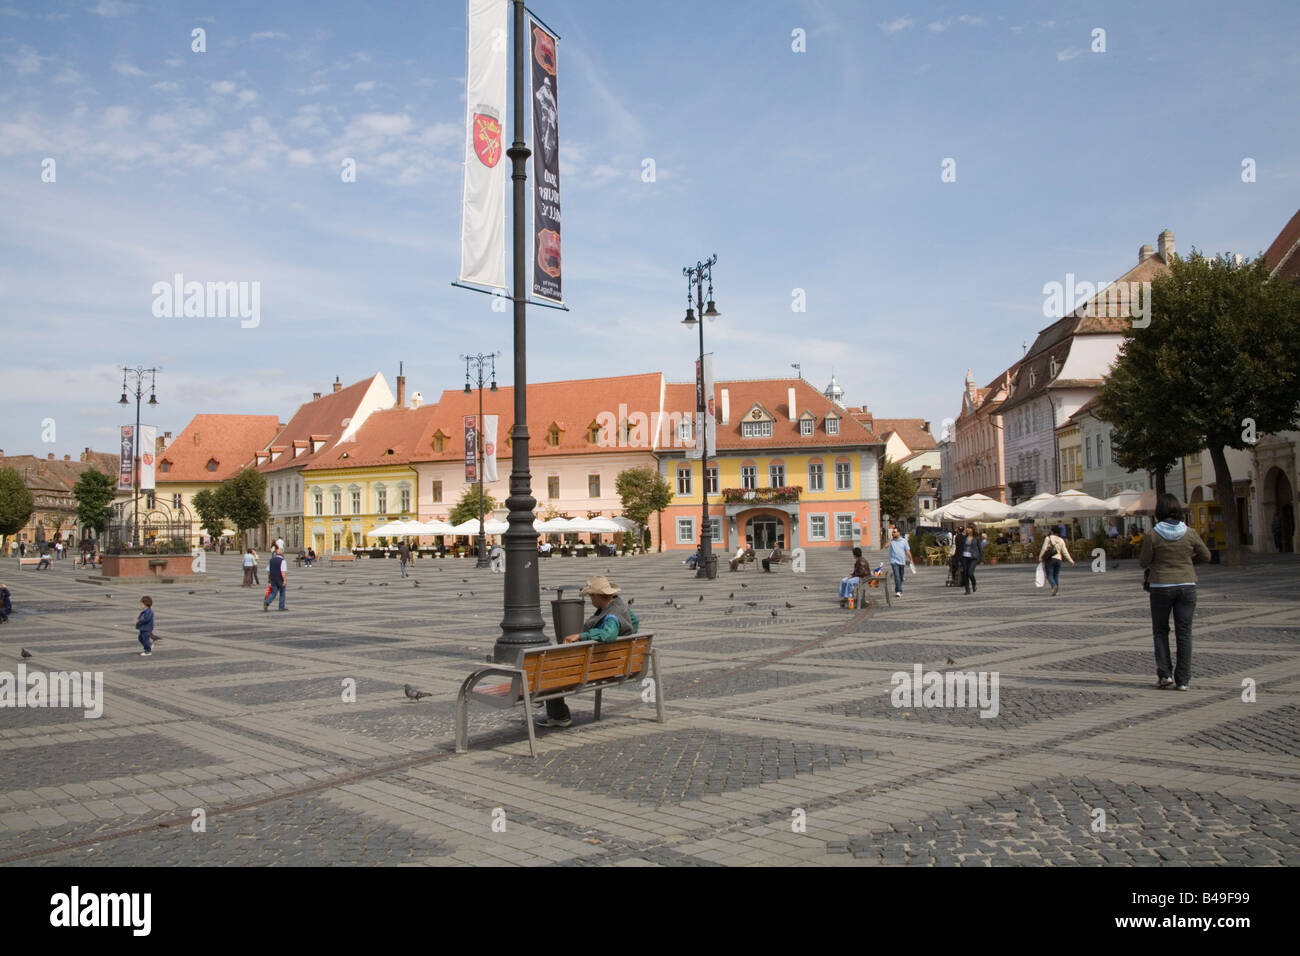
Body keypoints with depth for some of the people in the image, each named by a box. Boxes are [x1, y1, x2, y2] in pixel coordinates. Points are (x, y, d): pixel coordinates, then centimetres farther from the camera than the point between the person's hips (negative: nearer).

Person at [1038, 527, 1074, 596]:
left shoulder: (1048, 538, 2)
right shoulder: (1061, 541, 13)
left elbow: (1044, 549, -7)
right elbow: (1065, 552, 8)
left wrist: (1040, 557, -4)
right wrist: (1070, 560, 14)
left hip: (1049, 559, -4)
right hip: (1058, 559, 4)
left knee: (1049, 576, -4)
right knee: (1056, 576, 10)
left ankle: (1054, 586, -30)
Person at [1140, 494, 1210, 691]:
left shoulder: (1153, 536, -11)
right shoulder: (1190, 533, -4)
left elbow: (1143, 562, -6)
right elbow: (1205, 556, 7)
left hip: (1161, 587, -2)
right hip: (1187, 586, 2)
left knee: (1160, 631, 13)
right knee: (1184, 633, 7)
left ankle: (1164, 674, 5)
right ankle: (1183, 679, 8)